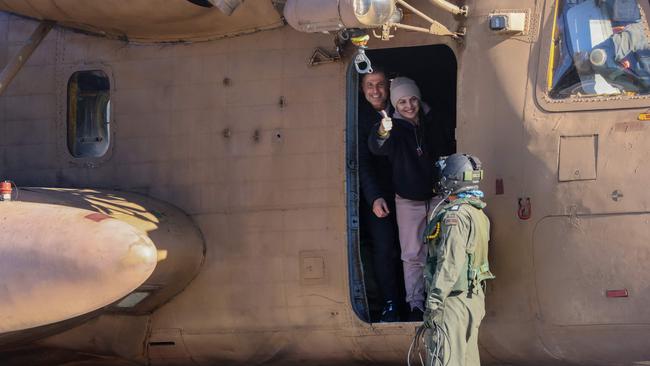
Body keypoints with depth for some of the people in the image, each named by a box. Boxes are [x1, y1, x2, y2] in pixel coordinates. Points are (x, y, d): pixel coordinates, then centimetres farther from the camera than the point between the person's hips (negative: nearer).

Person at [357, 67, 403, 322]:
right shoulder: (360, 117, -6)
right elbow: (363, 162, -12)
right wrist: (374, 198, -23)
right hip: (377, 195, -3)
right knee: (384, 246, -10)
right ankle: (390, 305, -2)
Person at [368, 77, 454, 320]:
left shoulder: (431, 122, 0)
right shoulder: (395, 127, -13)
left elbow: (446, 153, 13)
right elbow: (376, 147, -35)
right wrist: (382, 133, -58)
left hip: (436, 197, 3)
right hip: (408, 201, -3)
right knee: (412, 255, 2)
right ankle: (415, 304, 10)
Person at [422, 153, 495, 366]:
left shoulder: (455, 215, -17)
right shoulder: (478, 213, 14)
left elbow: (450, 263, -22)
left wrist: (433, 303, -20)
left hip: (453, 301, -10)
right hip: (474, 298, 10)